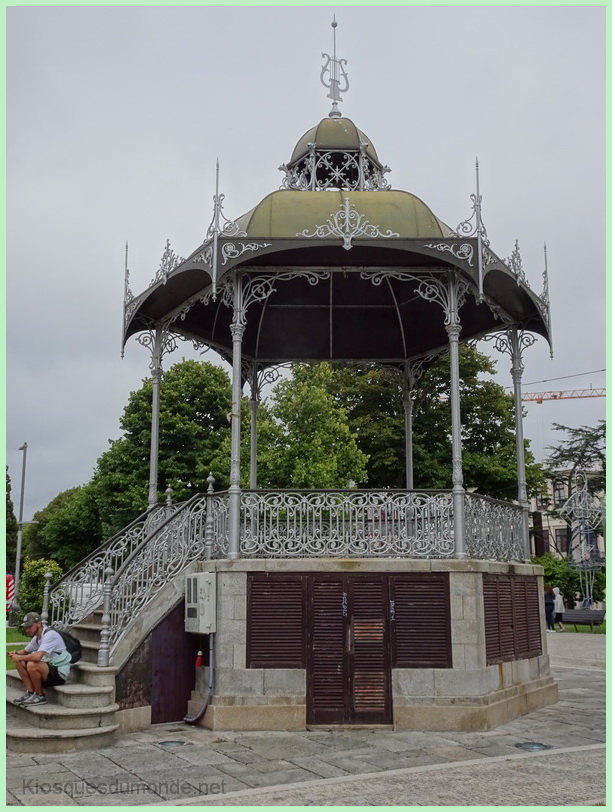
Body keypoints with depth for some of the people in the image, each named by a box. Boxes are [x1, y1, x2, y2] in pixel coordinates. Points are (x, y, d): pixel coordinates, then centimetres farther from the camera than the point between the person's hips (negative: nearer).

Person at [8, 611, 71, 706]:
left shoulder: (50, 634, -20)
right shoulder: (37, 637, 9)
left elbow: (38, 656, -33)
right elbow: (25, 651, 25)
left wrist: (19, 657, -19)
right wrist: (16, 653, 1)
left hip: (60, 674, -9)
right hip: (49, 668, 9)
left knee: (32, 665, -32)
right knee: (19, 662, 2)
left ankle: (40, 696, -10)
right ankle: (30, 693, 2)